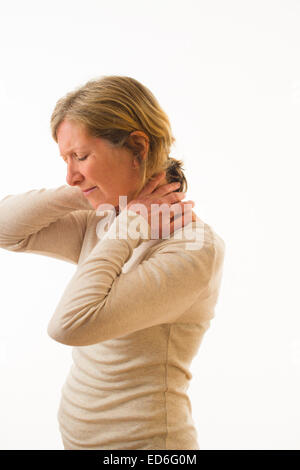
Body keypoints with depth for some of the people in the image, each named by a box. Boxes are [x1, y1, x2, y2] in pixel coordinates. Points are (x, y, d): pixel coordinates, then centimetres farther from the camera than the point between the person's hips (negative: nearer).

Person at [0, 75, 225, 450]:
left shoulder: (194, 247, -23)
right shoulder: (99, 225, 0)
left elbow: (70, 324, -30)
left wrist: (127, 228, -20)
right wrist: (80, 194, -9)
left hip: (141, 439, -6)